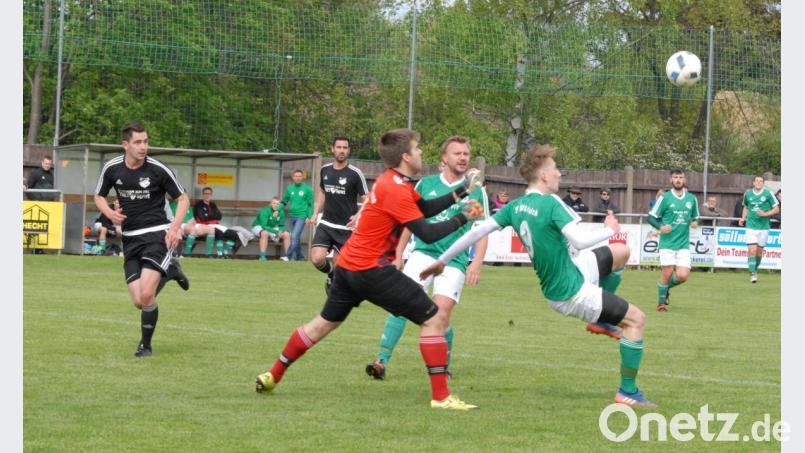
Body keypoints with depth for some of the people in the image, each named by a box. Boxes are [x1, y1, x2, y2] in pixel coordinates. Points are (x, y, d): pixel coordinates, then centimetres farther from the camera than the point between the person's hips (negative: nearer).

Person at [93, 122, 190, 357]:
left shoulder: (158, 169, -10)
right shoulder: (112, 168, -2)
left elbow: (183, 199, 0)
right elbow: (99, 196, 15)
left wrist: (175, 227, -15)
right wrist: (110, 213, -7)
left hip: (157, 234, -4)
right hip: (131, 239, 4)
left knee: (146, 295, -19)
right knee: (139, 302, -2)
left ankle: (145, 345, 4)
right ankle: (169, 271, 28)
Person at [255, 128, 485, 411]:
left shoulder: (393, 181, 10)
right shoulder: (395, 191, -19)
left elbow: (425, 208, 19)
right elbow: (428, 234, -20)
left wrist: (462, 192, 14)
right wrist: (463, 217, -11)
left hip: (348, 265, 10)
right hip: (372, 269, -10)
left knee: (325, 322, 24)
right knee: (435, 319, -7)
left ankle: (272, 376, 30)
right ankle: (441, 396, -10)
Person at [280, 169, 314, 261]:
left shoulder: (307, 189, -3)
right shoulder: (289, 188, 9)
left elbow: (311, 204, -2)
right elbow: (284, 202, 15)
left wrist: (309, 217, -8)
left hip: (301, 217, -5)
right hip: (291, 216, 5)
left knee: (295, 236, -16)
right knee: (296, 238, 12)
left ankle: (288, 256, -20)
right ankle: (299, 256, 24)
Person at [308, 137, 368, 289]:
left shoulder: (355, 173, -9)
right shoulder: (325, 170, 5)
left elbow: (366, 201, -6)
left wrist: (358, 216, -24)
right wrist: (315, 213, 13)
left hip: (346, 227, -3)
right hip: (326, 224, 3)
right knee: (317, 259, -15)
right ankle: (331, 274, 18)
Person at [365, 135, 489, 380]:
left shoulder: (476, 191, 3)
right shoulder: (426, 184, 8)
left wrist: (477, 263, -9)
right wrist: (398, 255, 13)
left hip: (454, 261, -1)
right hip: (423, 253, 2)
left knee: (441, 313, -12)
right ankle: (382, 360, -14)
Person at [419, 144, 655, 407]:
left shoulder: (516, 206, 0)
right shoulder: (550, 203, -24)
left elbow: (479, 230, 1)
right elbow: (580, 240, -33)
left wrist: (442, 260, 9)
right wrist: (610, 230, -13)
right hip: (572, 293, -9)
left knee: (622, 252, 22)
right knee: (636, 319, -1)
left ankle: (599, 319, 30)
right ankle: (628, 393, 3)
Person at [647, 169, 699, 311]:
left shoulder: (691, 198, 9)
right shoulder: (665, 198, -1)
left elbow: (695, 217, 21)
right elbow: (651, 217, 0)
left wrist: (695, 222, -3)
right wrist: (660, 226, -17)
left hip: (684, 244, 3)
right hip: (667, 243, -3)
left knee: (682, 276, -7)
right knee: (667, 273, -7)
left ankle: (666, 287, 25)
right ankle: (661, 303, 13)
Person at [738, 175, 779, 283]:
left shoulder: (768, 193, -3)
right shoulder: (747, 194, 4)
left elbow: (776, 209, 0)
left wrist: (765, 214, -15)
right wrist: (743, 218, 5)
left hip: (764, 227, 0)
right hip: (751, 226, 0)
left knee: (759, 251, 8)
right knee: (752, 250, -13)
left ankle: (755, 269, 32)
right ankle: (752, 274, -11)